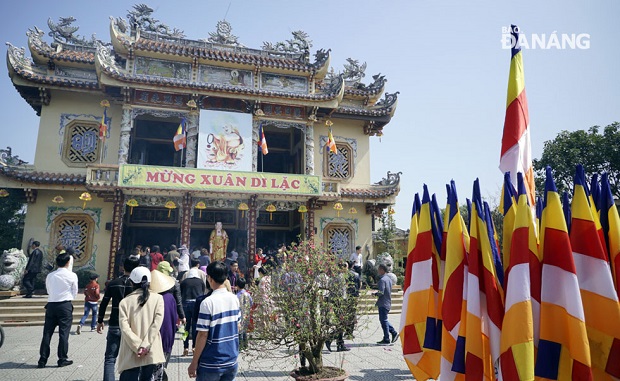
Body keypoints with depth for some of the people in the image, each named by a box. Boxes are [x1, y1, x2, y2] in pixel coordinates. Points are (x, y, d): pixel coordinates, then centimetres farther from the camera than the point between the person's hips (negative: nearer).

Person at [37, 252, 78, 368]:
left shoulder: (50, 276, 7)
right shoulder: (72, 275, -5)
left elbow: (48, 290, 11)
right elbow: (75, 292, 2)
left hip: (51, 305, 4)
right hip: (65, 305, -4)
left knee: (47, 333, 9)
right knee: (64, 333, 3)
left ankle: (43, 360, 14)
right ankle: (62, 359, 9)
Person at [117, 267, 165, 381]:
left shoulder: (125, 301, -1)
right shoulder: (157, 298, 0)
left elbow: (124, 327, -10)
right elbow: (157, 323, -11)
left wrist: (138, 347, -10)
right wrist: (145, 346, -12)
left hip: (131, 354, -1)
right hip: (151, 353, 1)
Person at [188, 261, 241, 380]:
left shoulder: (208, 303, -19)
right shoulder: (234, 299, -2)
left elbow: (202, 335, -16)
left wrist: (194, 363, -6)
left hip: (211, 365, -5)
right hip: (232, 361, 5)